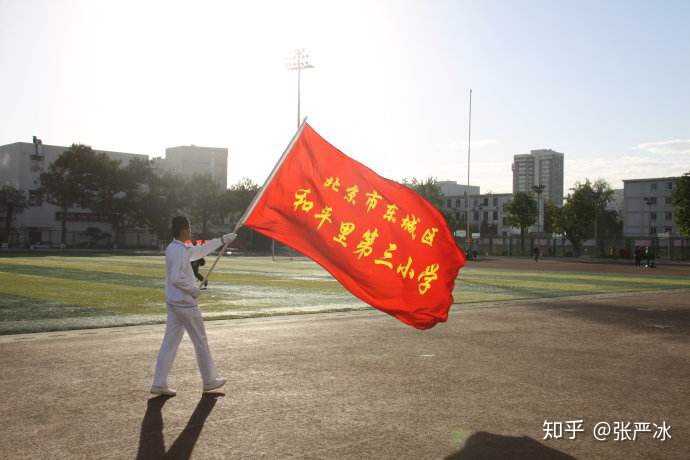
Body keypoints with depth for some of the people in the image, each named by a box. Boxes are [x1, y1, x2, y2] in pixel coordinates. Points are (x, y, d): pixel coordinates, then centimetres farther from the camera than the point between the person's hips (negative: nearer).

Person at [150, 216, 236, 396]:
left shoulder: (173, 248, 12)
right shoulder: (180, 251, -18)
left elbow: (200, 250, 23)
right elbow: (176, 278, -26)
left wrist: (222, 240, 28)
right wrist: (193, 289, -12)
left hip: (173, 303, 9)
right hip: (185, 303, -9)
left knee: (170, 342, 8)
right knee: (201, 342, 5)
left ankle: (159, 383, 7)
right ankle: (209, 381, 17)